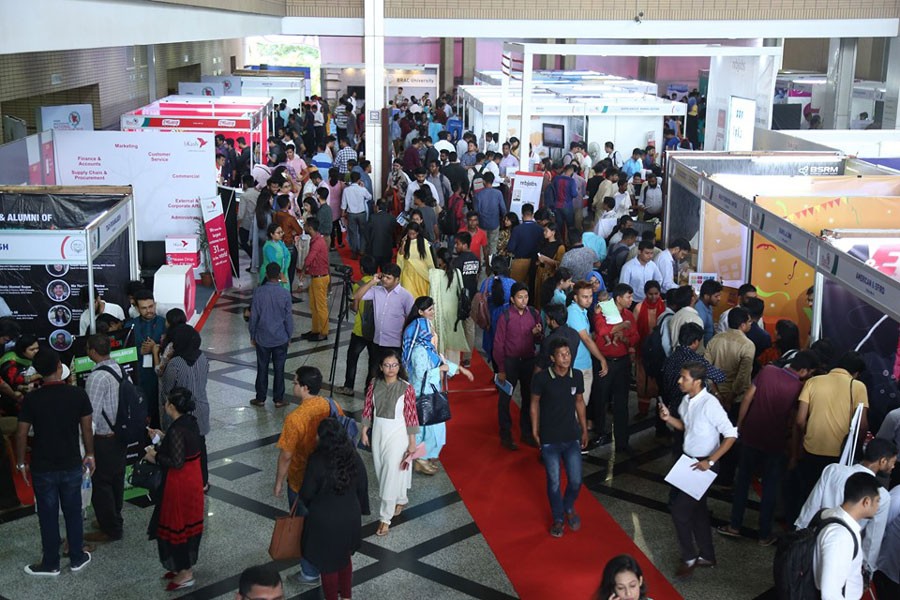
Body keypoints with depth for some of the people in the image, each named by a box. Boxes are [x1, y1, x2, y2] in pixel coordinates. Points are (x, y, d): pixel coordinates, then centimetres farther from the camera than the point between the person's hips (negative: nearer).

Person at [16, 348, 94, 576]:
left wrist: (21, 463, 6)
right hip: (72, 466, 1)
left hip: (43, 468, -1)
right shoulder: (78, 394, -11)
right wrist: (89, 455, 11)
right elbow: (86, 429, -3)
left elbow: (21, 434, -8)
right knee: (73, 513, 16)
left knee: (48, 516, 11)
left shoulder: (31, 399, -13)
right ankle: (77, 558, 27)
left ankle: (50, 564, 21)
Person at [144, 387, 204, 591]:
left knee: (175, 526, 5)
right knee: (189, 522, 19)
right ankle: (186, 565, 33)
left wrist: (155, 457, -12)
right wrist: (163, 437, 14)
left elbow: (176, 462, -25)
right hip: (193, 481, 9)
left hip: (179, 485, -9)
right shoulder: (191, 422, 1)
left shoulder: (176, 430, -26)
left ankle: (184, 574, 14)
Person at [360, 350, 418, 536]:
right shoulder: (374, 384, -5)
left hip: (397, 435, -5)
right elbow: (368, 409, 5)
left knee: (391, 474, -2)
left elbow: (411, 416, -12)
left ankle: (385, 518, 8)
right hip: (377, 432, 5)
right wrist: (364, 431, 7)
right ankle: (401, 500, 43)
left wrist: (412, 442, -9)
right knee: (382, 471, 18)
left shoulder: (406, 388, -16)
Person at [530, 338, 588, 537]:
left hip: (572, 437, 3)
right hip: (549, 439, -3)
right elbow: (535, 403, -3)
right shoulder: (541, 378, -17)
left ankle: (569, 508, 37)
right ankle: (558, 518, 31)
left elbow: (579, 401, 7)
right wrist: (535, 430, -2)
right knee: (554, 483, 8)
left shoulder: (577, 375, -6)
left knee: (576, 481, 6)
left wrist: (584, 429, 12)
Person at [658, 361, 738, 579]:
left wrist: (710, 461, -26)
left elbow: (731, 435, -25)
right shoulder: (687, 400, -2)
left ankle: (689, 558, 16)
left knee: (680, 508, -2)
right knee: (697, 508, 19)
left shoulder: (710, 404, -27)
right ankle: (706, 556, 35)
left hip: (702, 464, -8)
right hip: (688, 460, 8)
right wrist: (668, 418, -6)